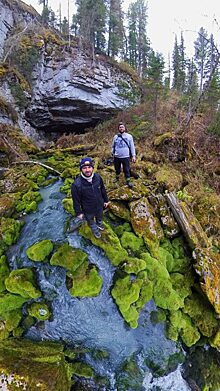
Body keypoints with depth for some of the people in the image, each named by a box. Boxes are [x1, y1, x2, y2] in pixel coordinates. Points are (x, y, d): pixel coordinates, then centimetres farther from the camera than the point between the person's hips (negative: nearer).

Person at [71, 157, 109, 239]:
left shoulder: (98, 177, -20)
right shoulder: (76, 184, -33)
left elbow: (103, 190, -2)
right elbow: (76, 201, -19)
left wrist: (106, 200, 8)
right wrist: (78, 212, -11)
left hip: (99, 206, 3)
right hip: (88, 210, -3)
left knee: (100, 218, 34)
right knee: (91, 222, 27)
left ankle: (99, 224, 68)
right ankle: (95, 230, 60)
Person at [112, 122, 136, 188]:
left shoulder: (129, 136, -1)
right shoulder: (115, 137, 4)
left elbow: (132, 147, 0)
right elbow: (113, 146, 11)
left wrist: (133, 155, -3)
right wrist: (113, 153, 3)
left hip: (125, 156, -2)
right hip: (117, 157, 2)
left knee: (126, 170, 3)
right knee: (117, 169, 18)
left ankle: (128, 181, 16)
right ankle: (117, 177, 41)